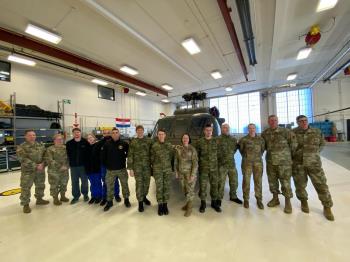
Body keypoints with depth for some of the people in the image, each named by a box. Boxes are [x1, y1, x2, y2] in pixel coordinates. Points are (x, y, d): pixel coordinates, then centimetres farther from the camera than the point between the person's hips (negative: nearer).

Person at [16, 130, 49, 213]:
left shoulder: (40, 145, 5)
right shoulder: (21, 147, -10)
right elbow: (23, 159, -17)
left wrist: (42, 164, -13)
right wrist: (35, 166, -21)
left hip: (41, 170, 5)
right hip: (27, 171, -5)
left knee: (40, 185, 17)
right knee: (26, 188, 2)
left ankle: (39, 199, 37)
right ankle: (25, 204, 19)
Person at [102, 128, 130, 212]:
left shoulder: (124, 143, -7)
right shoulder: (107, 144, -5)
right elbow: (103, 155, 3)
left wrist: (124, 158, 2)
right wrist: (106, 164, 5)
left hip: (122, 169, 0)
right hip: (110, 170, 1)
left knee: (125, 185, 12)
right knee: (109, 186, 11)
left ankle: (126, 199, 31)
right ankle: (109, 202, 31)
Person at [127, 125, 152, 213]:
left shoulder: (149, 141, 2)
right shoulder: (133, 142, -2)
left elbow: (152, 153, 5)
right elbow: (130, 155, -2)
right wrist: (130, 168, -6)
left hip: (147, 166, 2)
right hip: (137, 166, -2)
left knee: (147, 183, 14)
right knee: (139, 184, 3)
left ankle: (144, 197, 39)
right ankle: (140, 202, 22)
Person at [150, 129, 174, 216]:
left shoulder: (169, 145, 1)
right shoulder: (154, 145, -4)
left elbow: (172, 156, 9)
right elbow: (152, 158, 3)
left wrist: (171, 166, 10)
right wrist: (154, 167, 7)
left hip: (167, 169, 2)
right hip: (157, 170, -1)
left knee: (167, 187, 7)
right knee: (159, 187, 2)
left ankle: (165, 204, 23)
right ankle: (160, 205, 19)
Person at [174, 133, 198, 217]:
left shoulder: (192, 149, -15)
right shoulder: (178, 148, -2)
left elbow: (195, 163, -16)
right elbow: (176, 160, 6)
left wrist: (193, 175, -19)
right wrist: (176, 171, 5)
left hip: (190, 172, -5)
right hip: (181, 172, 5)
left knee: (190, 189, 3)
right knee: (185, 189, 17)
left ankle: (189, 208, 20)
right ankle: (188, 203, 38)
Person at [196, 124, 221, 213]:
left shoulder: (216, 141, 3)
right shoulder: (199, 141, -2)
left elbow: (219, 153, 8)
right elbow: (196, 154, 3)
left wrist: (218, 163, 4)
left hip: (214, 167, 2)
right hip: (203, 167, -1)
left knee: (215, 185, 11)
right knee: (202, 185, 5)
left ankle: (214, 202, 30)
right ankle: (203, 203, 23)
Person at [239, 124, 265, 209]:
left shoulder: (261, 139, 4)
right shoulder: (243, 139, -4)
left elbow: (263, 149, 17)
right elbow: (241, 149, 10)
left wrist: (258, 156, 13)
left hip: (258, 162, 2)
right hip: (247, 163, -2)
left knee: (258, 181, 7)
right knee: (246, 181, 2)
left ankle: (259, 200, 21)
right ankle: (246, 199, 16)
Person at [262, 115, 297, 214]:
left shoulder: (285, 131, -7)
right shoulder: (264, 133, 3)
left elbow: (293, 142, -2)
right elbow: (262, 145, 17)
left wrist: (291, 153, 1)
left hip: (284, 161, -3)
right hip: (270, 161, 4)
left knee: (285, 182, 3)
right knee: (272, 181, 13)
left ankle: (288, 202, 19)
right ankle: (275, 199, 31)